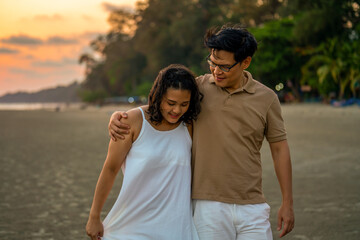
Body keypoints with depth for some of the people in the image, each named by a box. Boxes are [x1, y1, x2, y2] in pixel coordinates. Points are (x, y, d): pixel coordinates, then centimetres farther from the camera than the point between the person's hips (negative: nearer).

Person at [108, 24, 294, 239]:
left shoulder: (266, 98, 2)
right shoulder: (198, 87, 2)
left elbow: (279, 148, 7)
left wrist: (288, 203, 5)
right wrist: (118, 115, -11)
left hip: (252, 208, 0)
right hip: (208, 204, 0)